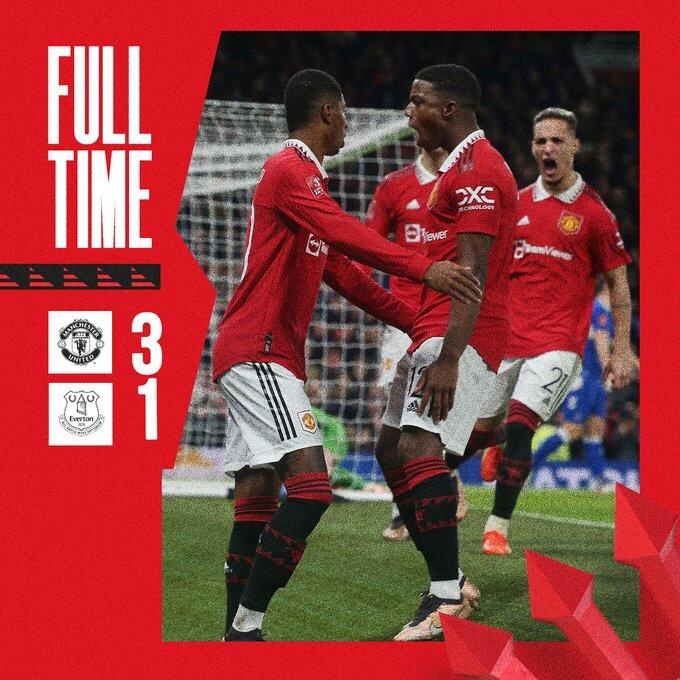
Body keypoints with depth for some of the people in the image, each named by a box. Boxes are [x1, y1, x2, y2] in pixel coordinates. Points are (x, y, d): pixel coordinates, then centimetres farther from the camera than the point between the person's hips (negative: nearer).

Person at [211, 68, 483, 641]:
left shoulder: (301, 177, 24)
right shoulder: (290, 170, -9)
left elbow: (345, 274, 26)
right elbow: (345, 235, -26)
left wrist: (418, 324, 22)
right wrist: (425, 269, -34)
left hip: (259, 358, 11)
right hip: (258, 353, -11)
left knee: (258, 503, 8)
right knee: (310, 486, -20)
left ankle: (236, 634, 7)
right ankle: (246, 626, -22)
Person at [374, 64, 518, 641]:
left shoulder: (475, 169, -12)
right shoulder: (464, 166, 23)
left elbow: (471, 273, -21)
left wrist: (448, 357, -28)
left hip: (460, 335, -11)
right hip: (434, 333, 11)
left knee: (419, 450, -23)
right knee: (393, 456, 13)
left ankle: (446, 601, -28)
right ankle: (449, 588, 16)